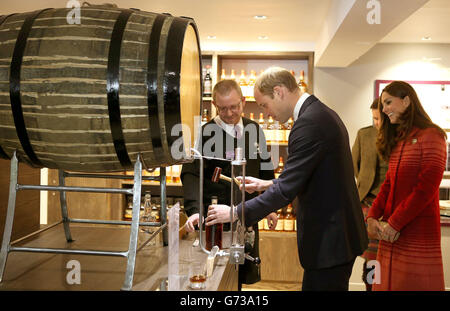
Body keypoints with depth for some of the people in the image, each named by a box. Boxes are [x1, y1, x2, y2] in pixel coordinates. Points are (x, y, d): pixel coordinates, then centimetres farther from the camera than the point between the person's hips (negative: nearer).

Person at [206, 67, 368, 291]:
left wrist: (236, 213, -17)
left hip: (330, 241, -10)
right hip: (337, 233, 10)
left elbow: (286, 190, -24)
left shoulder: (309, 122, -22)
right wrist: (269, 184, 15)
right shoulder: (322, 113, 11)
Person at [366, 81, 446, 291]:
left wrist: (395, 223, -15)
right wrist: (372, 216, 0)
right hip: (392, 234, 7)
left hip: (419, 235, -7)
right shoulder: (397, 140, 17)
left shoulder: (431, 136, -7)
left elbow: (426, 188, -15)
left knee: (415, 284, 0)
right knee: (387, 283, 10)